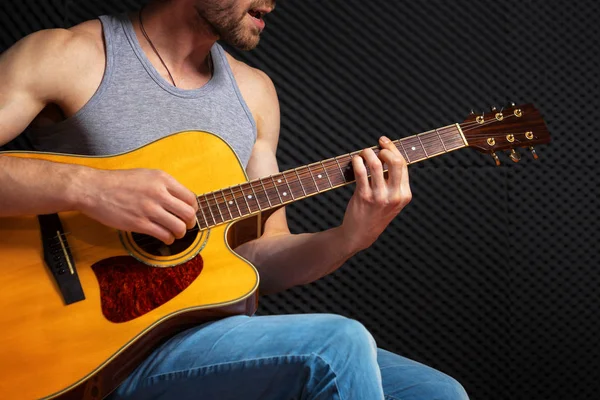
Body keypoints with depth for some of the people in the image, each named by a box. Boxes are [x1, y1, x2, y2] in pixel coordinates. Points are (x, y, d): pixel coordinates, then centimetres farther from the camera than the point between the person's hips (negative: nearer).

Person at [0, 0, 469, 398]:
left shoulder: (254, 91, 14)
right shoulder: (66, 57, -3)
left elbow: (260, 261, 12)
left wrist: (352, 237, -6)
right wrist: (84, 187, -25)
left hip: (225, 331, 6)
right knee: (337, 344, -28)